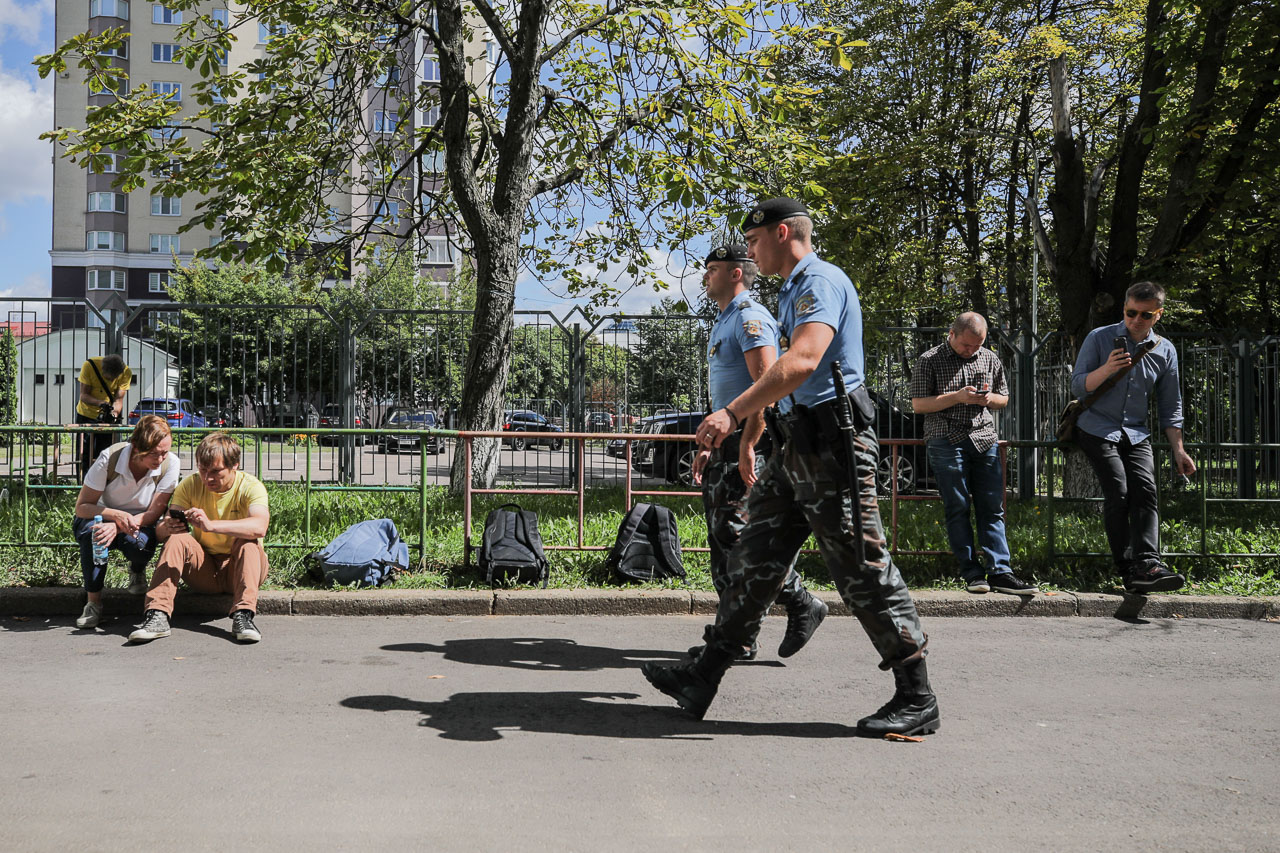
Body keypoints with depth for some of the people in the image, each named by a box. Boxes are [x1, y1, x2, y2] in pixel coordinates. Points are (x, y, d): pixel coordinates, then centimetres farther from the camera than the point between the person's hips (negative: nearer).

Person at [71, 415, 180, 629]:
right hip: (102, 516, 0)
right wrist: (116, 515, -40)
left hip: (140, 523, 1)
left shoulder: (170, 463, -21)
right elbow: (81, 507, -19)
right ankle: (93, 601, -21)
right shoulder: (109, 458, -24)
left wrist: (118, 528, -37)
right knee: (92, 531, -37)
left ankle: (137, 571, 4)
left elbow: (155, 512, -19)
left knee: (139, 542, -35)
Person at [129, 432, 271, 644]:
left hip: (239, 568, -3)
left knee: (247, 540, -30)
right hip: (203, 570, 3)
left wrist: (210, 525, -49)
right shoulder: (190, 485, -5)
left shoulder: (251, 486, -15)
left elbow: (259, 527, -36)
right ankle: (157, 616, -32)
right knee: (176, 539, -22)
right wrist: (169, 527, -38)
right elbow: (160, 531, -13)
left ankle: (242, 616, -38)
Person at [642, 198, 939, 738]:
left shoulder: (820, 280, -11)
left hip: (832, 440, -10)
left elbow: (803, 361, -28)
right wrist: (736, 421, 29)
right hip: (800, 443, 10)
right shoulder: (795, 289, 21)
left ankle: (916, 699, 8)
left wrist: (733, 413, -31)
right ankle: (705, 677, 14)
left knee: (861, 569, -4)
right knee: (755, 558, 9)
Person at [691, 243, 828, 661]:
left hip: (750, 443, -10)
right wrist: (707, 446, 23)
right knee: (722, 539, 7)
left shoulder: (750, 317, -8)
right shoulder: (723, 323, 23)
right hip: (728, 443, 10)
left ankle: (801, 605, 2)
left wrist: (746, 447, -24)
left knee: (737, 533, -13)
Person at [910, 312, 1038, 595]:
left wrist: (989, 398, -1)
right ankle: (972, 572, 3)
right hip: (947, 442, -4)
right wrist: (957, 397, -14)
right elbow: (918, 403, -4)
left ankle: (999, 571, 0)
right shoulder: (930, 360, 1)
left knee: (992, 508, 0)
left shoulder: (990, 359, 14)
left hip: (985, 441, 4)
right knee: (957, 508, -2)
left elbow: (1004, 398, 23)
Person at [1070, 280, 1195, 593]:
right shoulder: (1099, 338, -1)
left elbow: (1170, 407, 13)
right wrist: (1107, 369, -22)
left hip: (1136, 433, 4)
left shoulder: (1165, 351, 9)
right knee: (1118, 491, -17)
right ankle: (1128, 570, -15)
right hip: (1098, 429, -3)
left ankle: (1147, 564, -25)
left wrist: (1178, 450, 7)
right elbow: (1077, 386, -4)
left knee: (1145, 489, -16)